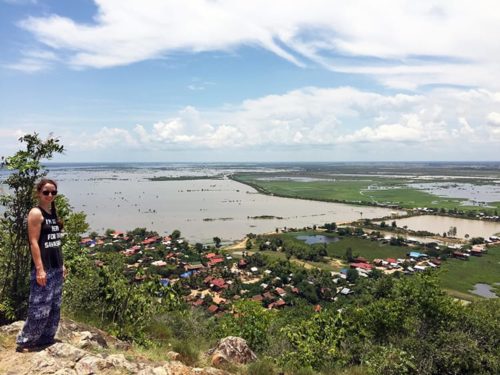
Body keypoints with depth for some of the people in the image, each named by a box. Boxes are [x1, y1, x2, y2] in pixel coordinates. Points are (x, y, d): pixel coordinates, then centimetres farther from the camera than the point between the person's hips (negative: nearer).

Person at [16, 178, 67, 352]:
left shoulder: (53, 212, 12)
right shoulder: (36, 213, -11)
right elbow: (34, 242, -16)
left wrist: (62, 264, 16)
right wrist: (39, 269, -20)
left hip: (56, 267, 8)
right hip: (43, 268, -8)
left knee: (54, 307, 13)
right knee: (40, 307, -3)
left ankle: (46, 338, 25)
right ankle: (24, 341, 13)